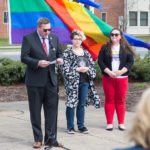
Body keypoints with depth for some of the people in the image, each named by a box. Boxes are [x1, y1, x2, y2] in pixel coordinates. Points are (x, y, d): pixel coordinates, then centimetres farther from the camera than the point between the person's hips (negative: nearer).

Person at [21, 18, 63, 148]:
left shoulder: (54, 38, 10)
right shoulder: (28, 38, -4)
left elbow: (59, 53, 21)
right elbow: (24, 57, -8)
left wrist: (59, 59, -3)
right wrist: (38, 63, -22)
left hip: (51, 80, 4)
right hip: (35, 81, -4)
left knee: (52, 109, 3)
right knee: (35, 111, 4)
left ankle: (50, 138, 11)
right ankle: (38, 139, 13)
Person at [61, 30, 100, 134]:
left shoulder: (86, 53, 13)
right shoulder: (68, 53, -1)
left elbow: (92, 66, 14)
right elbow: (65, 69, -8)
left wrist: (87, 69, -7)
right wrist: (78, 69, -15)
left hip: (84, 82, 4)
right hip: (72, 82, -4)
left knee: (82, 104, 8)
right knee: (71, 104, -2)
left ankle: (81, 126, 15)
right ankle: (70, 127, 7)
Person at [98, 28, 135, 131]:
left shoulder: (126, 48, 6)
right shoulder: (105, 48, 7)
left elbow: (130, 61, 1)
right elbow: (100, 61, 0)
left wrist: (121, 71, -13)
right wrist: (109, 72, -13)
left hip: (122, 78, 0)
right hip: (108, 78, 0)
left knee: (120, 101, 2)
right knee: (109, 100, 2)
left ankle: (121, 123, 9)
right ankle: (109, 123, 7)